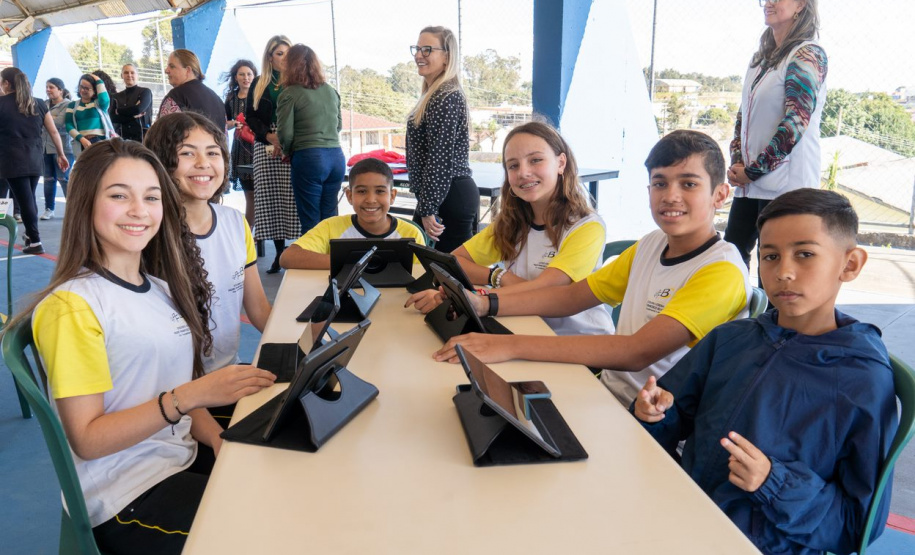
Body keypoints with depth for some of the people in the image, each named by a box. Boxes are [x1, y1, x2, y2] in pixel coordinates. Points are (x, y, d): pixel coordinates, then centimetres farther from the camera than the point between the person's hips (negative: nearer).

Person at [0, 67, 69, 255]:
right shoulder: (38, 104, 8)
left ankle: (35, 242, -5)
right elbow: (53, 131, 8)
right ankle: (30, 234, 28)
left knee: (24, 199, -3)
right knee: (30, 197, 17)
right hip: (35, 159, 5)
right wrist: (61, 154, 13)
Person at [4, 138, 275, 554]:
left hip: (185, 460, 7)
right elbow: (86, 439, -15)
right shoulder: (72, 306, -13)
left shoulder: (162, 288, 8)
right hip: (125, 495, -6)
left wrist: (223, 442, -6)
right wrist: (191, 395, -25)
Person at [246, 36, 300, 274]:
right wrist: (270, 136, -7)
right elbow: (250, 116, 10)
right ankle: (279, 253, 7)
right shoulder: (259, 84, 14)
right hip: (266, 147, 3)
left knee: (294, 200, -8)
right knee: (270, 198, 0)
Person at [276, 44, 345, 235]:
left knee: (310, 221, 2)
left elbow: (285, 134, -6)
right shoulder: (331, 91, 11)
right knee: (329, 218, 11)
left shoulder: (289, 94, -5)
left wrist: (288, 151, 12)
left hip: (308, 158, -5)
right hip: (336, 156, 5)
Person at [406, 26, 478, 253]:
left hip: (449, 197, -10)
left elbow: (440, 158, -21)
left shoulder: (446, 97, -15)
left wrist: (427, 209, -20)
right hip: (448, 194, 10)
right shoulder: (435, 94, 17)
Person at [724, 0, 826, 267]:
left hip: (785, 184, -8)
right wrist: (736, 163, 4)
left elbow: (796, 120, -16)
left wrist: (754, 170, -13)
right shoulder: (760, 57, 17)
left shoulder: (807, 55, -8)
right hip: (750, 183, 8)